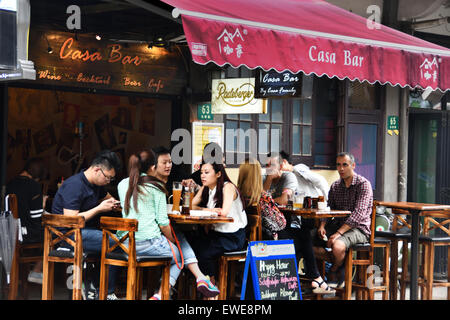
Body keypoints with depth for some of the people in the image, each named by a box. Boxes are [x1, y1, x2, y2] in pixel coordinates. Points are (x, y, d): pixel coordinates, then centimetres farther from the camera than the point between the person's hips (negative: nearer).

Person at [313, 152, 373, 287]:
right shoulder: (335, 186, 13)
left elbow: (358, 214, -18)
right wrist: (322, 225, -11)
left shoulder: (363, 184, -8)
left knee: (337, 245, -37)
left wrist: (338, 233, -27)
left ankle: (334, 271, -3)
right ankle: (341, 262, 2)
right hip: (337, 224, 7)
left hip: (358, 229, -7)